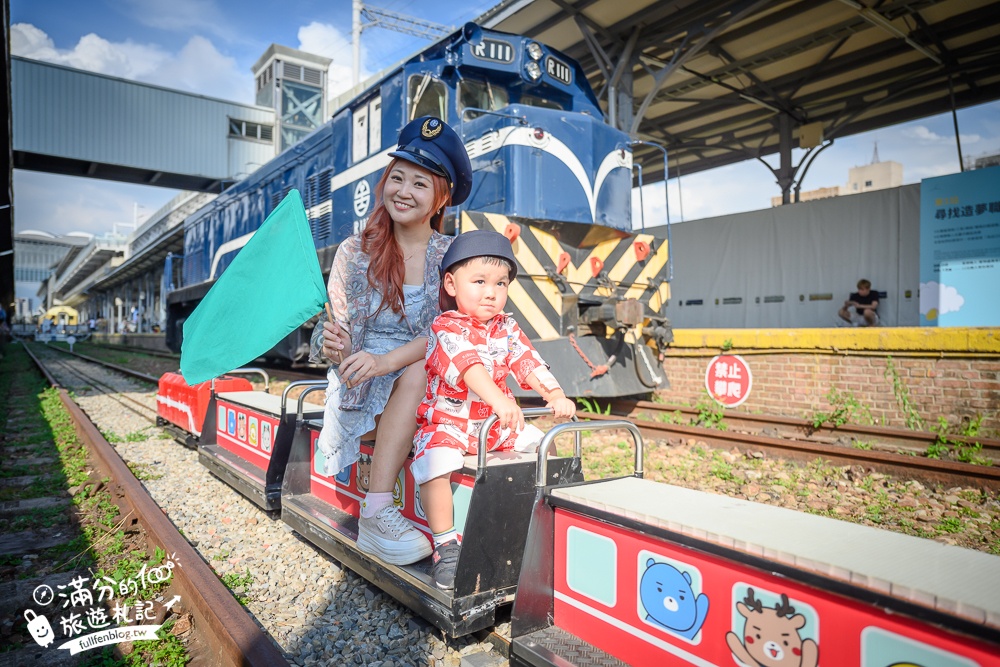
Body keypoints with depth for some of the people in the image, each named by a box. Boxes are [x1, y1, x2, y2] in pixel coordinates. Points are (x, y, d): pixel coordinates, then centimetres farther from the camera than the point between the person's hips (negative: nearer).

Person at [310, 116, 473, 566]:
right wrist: (333, 344, -25)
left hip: (432, 383, 1)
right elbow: (335, 328, 1)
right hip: (360, 385, 0)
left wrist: (387, 360, -29)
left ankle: (376, 513, -29)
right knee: (416, 376, -31)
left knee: (417, 372, -33)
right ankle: (376, 516, -29)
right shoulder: (355, 251, 4)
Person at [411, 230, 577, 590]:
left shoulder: (507, 328, 6)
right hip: (447, 421, -6)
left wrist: (556, 396, -20)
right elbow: (468, 366, -33)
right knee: (436, 462, -31)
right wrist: (499, 400, -49)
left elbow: (528, 362, -3)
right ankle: (445, 544, -15)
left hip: (496, 424, 6)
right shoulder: (446, 328, -15)